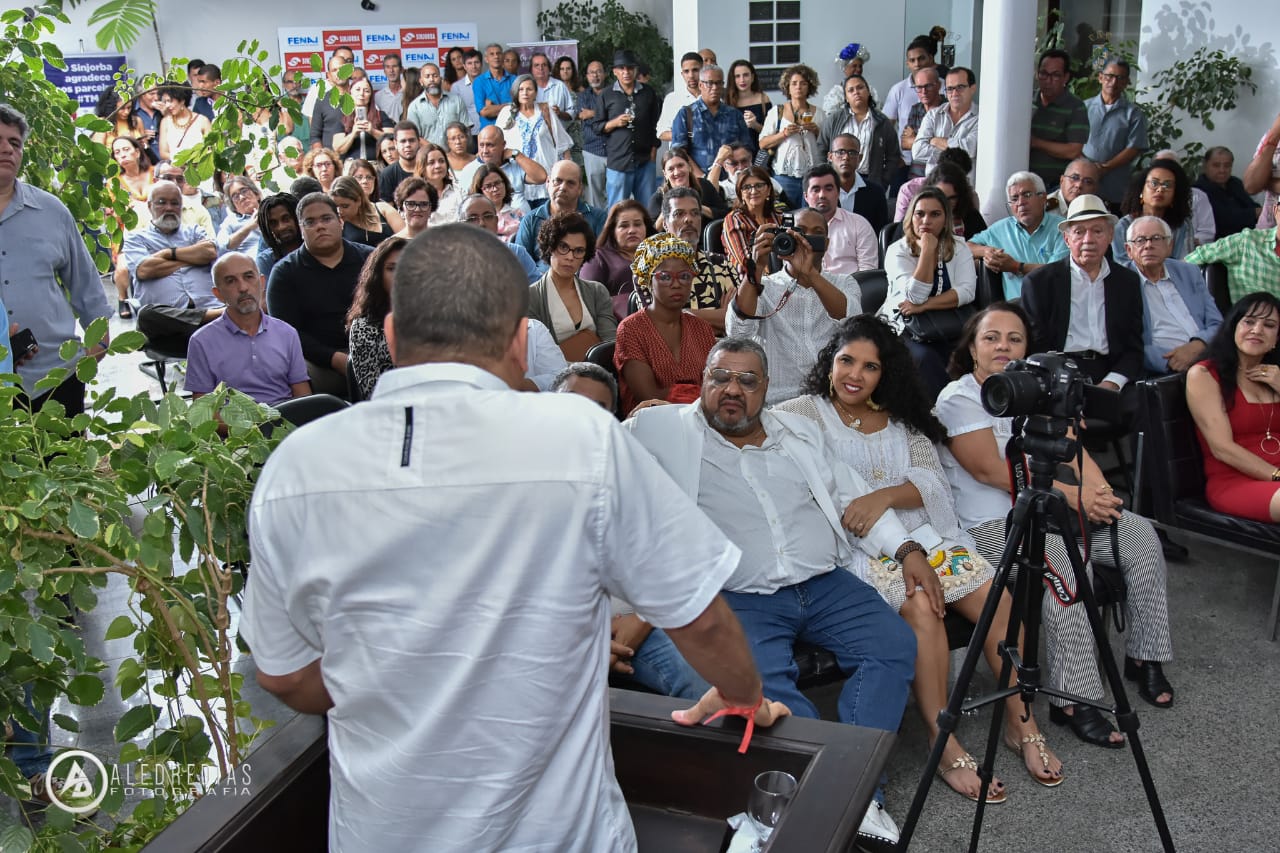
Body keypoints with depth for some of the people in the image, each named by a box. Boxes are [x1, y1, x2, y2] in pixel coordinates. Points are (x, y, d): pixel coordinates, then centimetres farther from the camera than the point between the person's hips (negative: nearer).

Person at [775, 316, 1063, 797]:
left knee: (995, 596, -17)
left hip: (920, 531, 5)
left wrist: (886, 496, -17)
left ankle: (1020, 724, -2)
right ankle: (944, 747, -22)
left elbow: (933, 483, 3)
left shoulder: (901, 419, 17)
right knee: (921, 607, -31)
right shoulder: (804, 414, 6)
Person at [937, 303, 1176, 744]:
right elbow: (991, 470, -17)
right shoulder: (958, 399, -7)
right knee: (1064, 564, -32)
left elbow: (1073, 450, 6)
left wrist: (1100, 491, -16)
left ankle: (1144, 657, 9)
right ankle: (1072, 701, -24)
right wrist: (1073, 494, -19)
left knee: (1141, 535, -8)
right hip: (994, 524, -7)